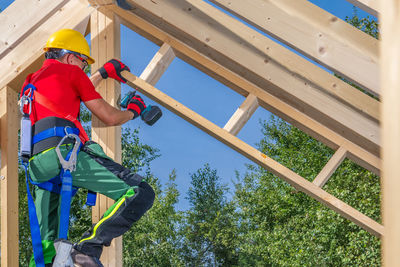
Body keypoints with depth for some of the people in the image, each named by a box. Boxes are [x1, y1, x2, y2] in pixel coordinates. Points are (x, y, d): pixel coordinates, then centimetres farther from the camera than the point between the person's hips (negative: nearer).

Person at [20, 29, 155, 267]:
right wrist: (133, 112, 31)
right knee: (140, 193, -14)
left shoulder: (31, 81, 31)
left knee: (45, 243, 17)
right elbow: (109, 117, 11)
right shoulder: (70, 72, 10)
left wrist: (103, 73, 58)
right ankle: (89, 247, -25)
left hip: (37, 165, 8)